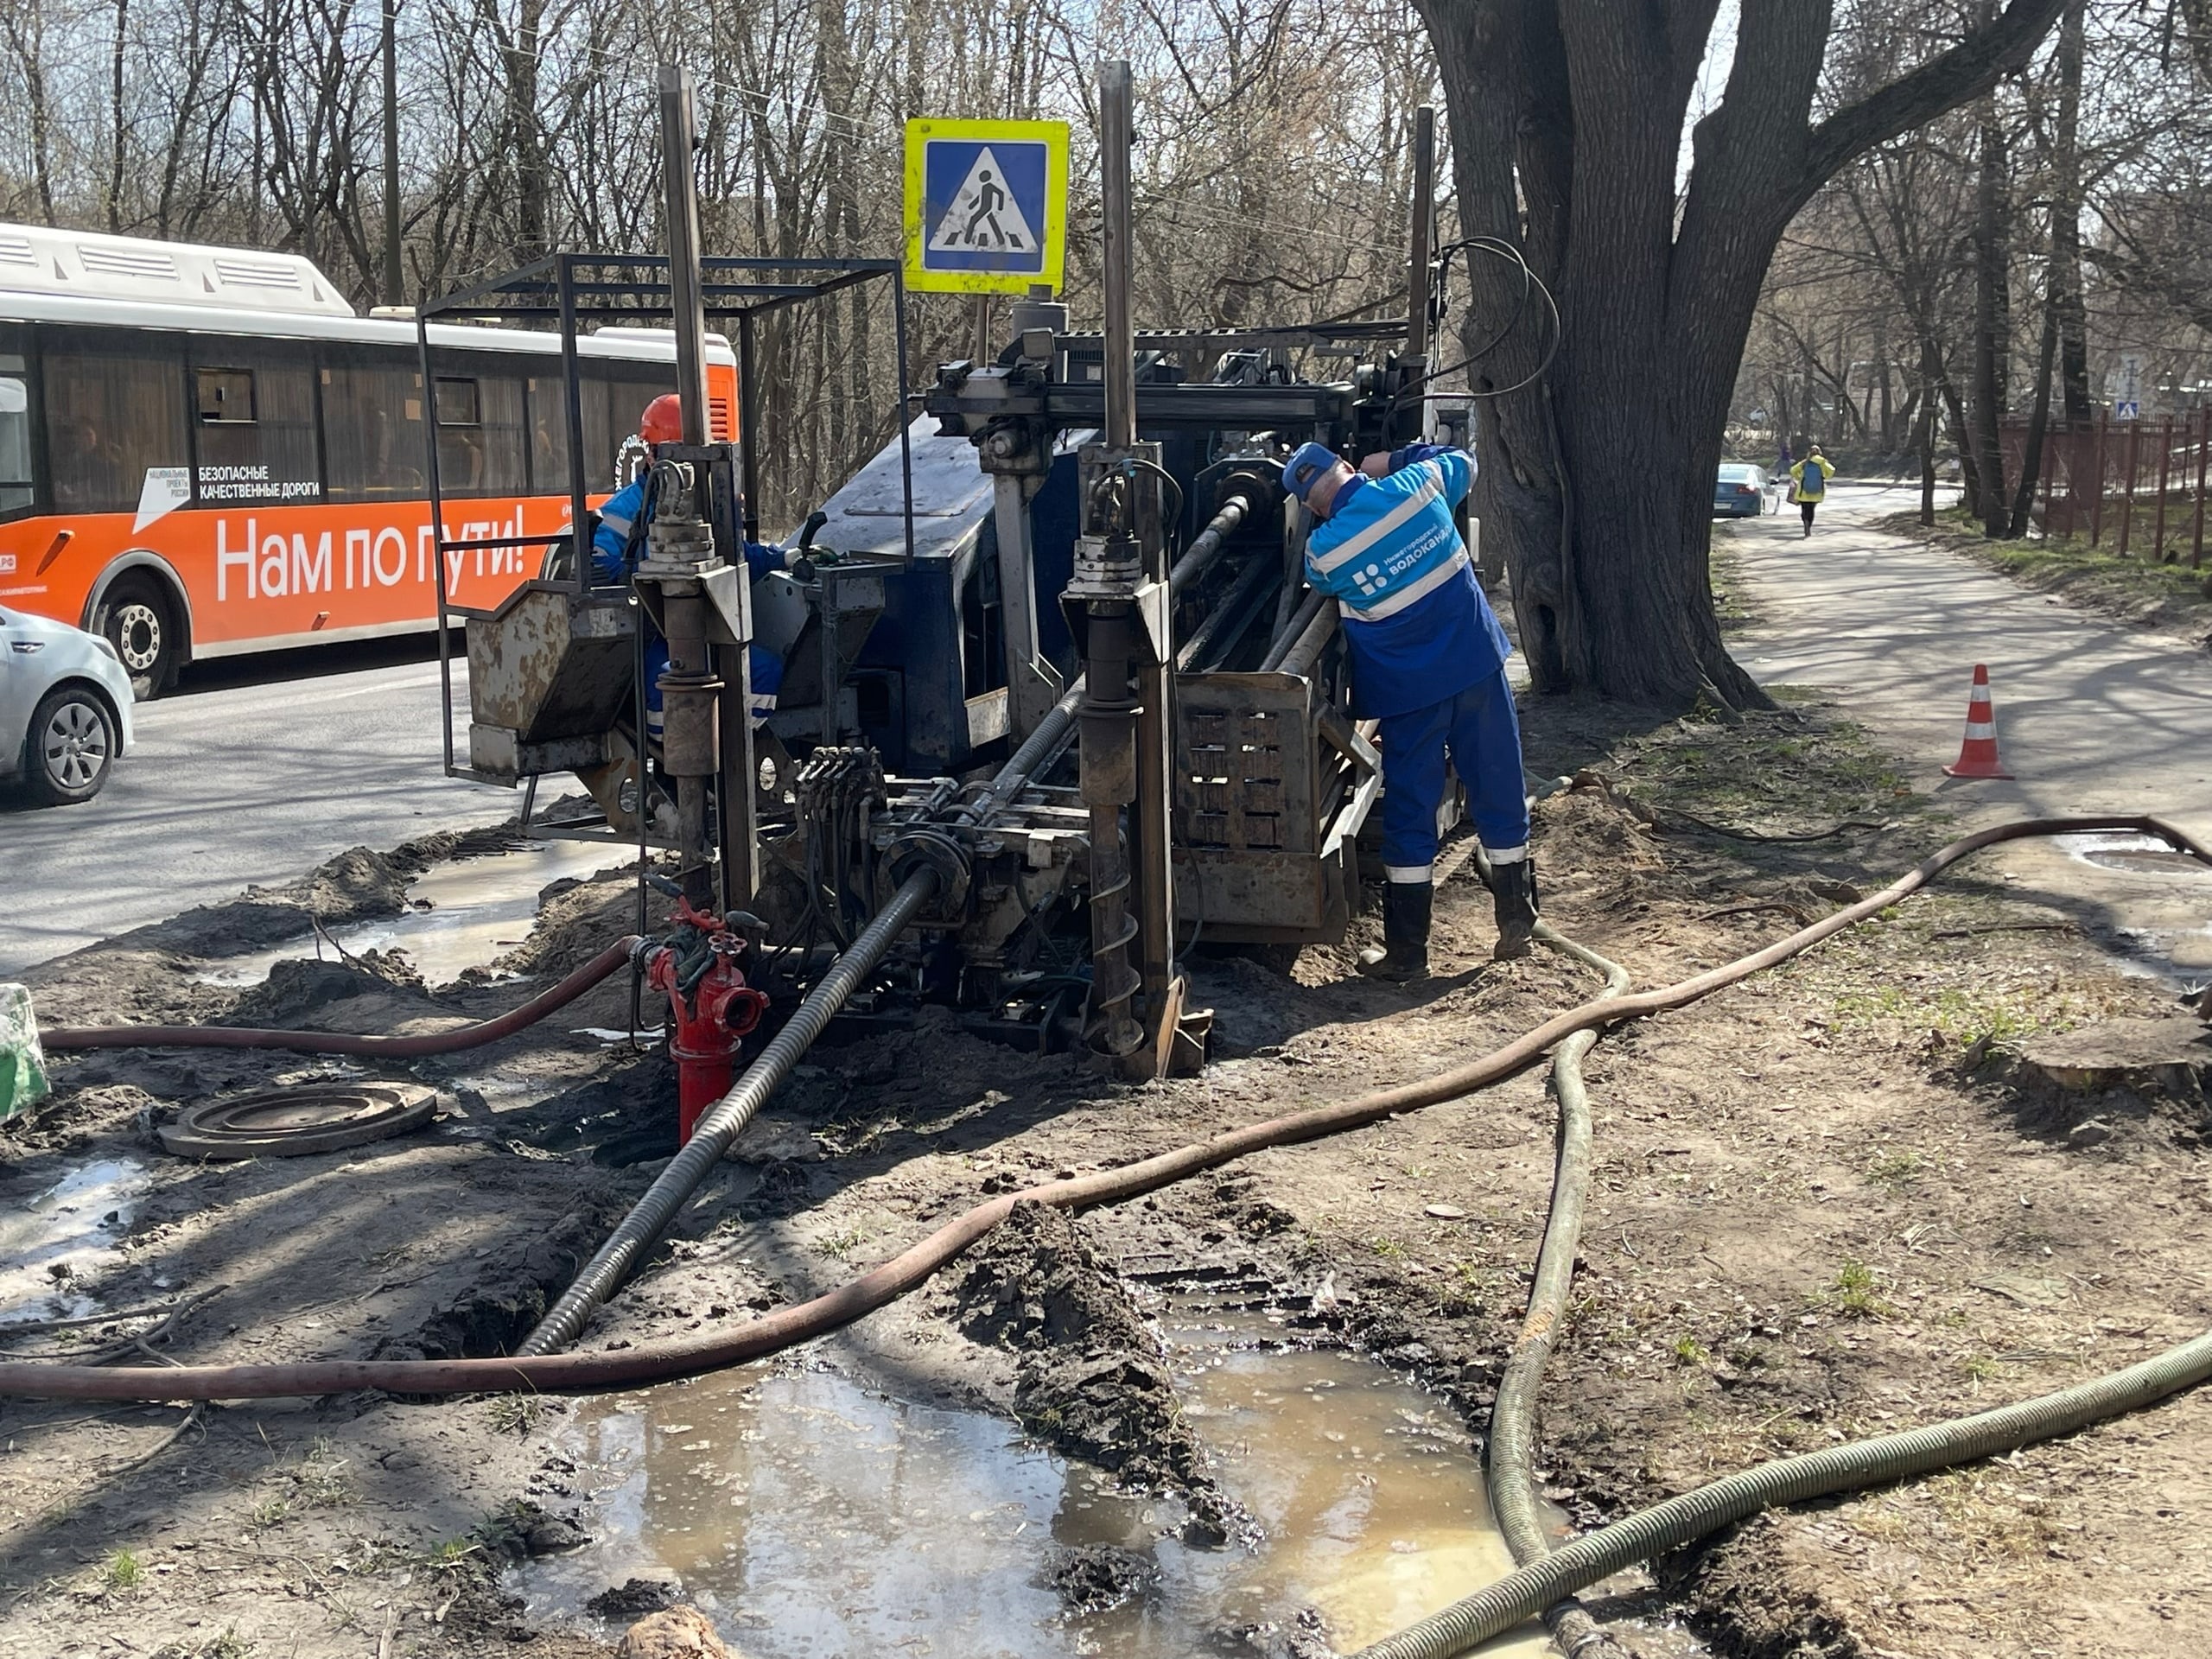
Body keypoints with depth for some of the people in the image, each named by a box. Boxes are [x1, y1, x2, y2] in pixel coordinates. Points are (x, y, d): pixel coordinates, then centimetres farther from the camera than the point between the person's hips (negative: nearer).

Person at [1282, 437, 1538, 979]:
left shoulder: (1322, 550, -13)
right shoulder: (1417, 484, -6)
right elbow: (1462, 461, 17)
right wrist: (1393, 460, 21)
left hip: (1410, 690, -3)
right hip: (1477, 666, 3)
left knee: (1410, 813, 6)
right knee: (1499, 794, 13)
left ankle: (1406, 953, 10)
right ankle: (1517, 926, 23)